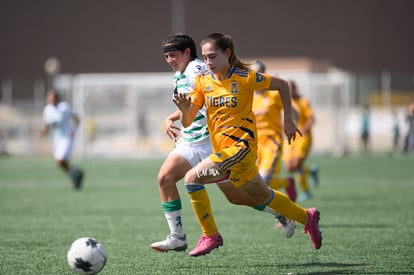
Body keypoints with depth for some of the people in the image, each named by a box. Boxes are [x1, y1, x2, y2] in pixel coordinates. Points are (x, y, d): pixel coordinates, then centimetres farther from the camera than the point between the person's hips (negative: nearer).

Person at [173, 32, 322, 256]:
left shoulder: (245, 78, -10)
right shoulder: (203, 82, 3)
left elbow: (281, 85, 3)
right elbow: (187, 122, 0)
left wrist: (288, 120, 6)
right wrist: (185, 109, -22)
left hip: (241, 146, -6)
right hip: (223, 151, 6)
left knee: (192, 177, -21)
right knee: (263, 196, 19)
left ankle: (210, 235, -11)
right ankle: (307, 217, 39)